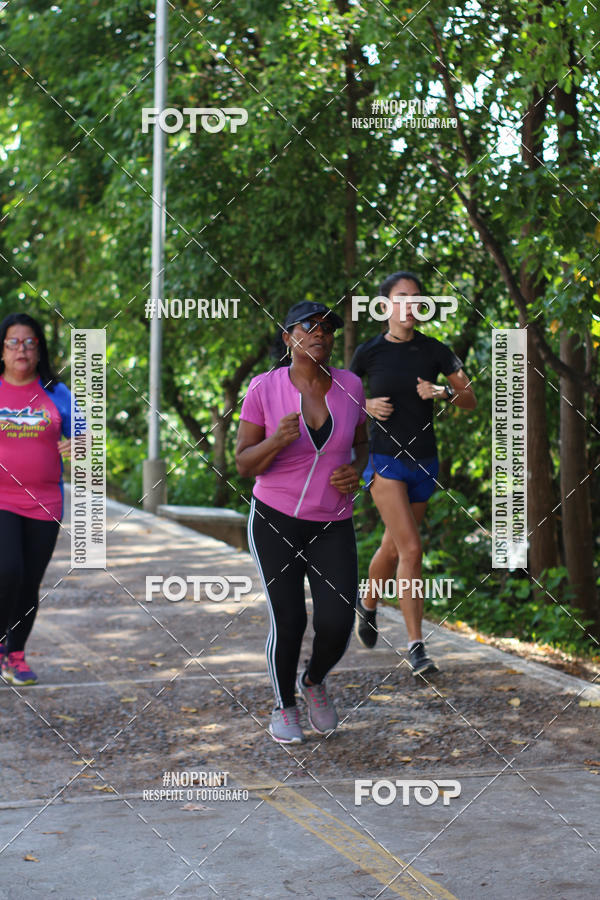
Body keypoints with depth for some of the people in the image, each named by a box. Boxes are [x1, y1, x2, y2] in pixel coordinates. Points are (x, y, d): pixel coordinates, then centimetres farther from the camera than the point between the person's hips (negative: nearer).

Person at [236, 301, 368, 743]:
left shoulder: (350, 386, -3)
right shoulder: (264, 388, -10)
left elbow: (362, 444, 13)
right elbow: (244, 464, -7)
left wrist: (357, 470, -9)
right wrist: (277, 441, -27)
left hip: (333, 527, 2)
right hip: (275, 522, -2)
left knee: (337, 624, -8)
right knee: (288, 623, -4)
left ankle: (314, 680, 27)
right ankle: (284, 705, 24)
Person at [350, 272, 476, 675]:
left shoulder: (434, 351, 2)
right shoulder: (369, 353, -3)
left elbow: (471, 399, 3)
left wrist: (444, 392, -16)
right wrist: (367, 407, -10)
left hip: (424, 460, 3)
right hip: (385, 459, -3)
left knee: (393, 548, 15)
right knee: (411, 549, -16)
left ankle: (368, 605, 44)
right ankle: (417, 646, -11)